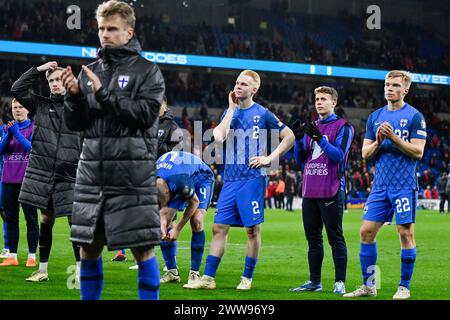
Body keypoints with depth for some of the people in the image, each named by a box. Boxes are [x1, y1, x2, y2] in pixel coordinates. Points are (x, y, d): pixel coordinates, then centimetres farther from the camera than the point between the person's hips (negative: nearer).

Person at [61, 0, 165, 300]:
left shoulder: (147, 71, 2)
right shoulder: (90, 71, 15)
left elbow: (146, 113, -12)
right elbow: (76, 123, 13)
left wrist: (104, 95, -15)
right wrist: (74, 95, -6)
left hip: (132, 173, -5)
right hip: (92, 170, 5)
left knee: (143, 249, -4)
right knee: (89, 248, 8)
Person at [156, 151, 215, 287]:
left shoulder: (180, 180, -45)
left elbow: (194, 202, -25)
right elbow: (161, 209, -8)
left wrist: (177, 228, -21)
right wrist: (163, 221, -28)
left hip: (201, 177, -6)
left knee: (196, 222, -23)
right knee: (164, 221, -8)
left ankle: (194, 272, -15)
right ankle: (172, 271, -2)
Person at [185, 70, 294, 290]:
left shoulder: (262, 114, -2)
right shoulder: (230, 112, 11)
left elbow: (289, 136, -1)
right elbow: (219, 137, -6)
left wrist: (269, 158, -8)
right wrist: (231, 109, -3)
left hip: (252, 179, -5)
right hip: (230, 179, 5)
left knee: (252, 230, 1)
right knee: (219, 228, 3)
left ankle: (247, 278, 11)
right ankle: (208, 278, 5)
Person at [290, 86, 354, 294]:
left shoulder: (343, 127, -1)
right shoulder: (311, 127, 17)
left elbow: (339, 155, -13)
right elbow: (300, 160, 16)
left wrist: (320, 139, -22)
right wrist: (298, 139, 0)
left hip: (331, 192, -6)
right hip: (309, 191, 6)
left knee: (335, 238, -5)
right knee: (313, 238, 10)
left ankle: (340, 282, -2)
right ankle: (314, 281, 16)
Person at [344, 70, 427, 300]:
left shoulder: (414, 116, -2)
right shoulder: (375, 117, 13)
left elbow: (418, 151, -9)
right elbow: (365, 153, 11)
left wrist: (393, 137, -17)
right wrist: (379, 141, -8)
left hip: (404, 185, -5)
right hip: (380, 186, 5)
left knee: (406, 233, -3)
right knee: (366, 231, 1)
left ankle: (404, 287, 6)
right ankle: (368, 286, 10)